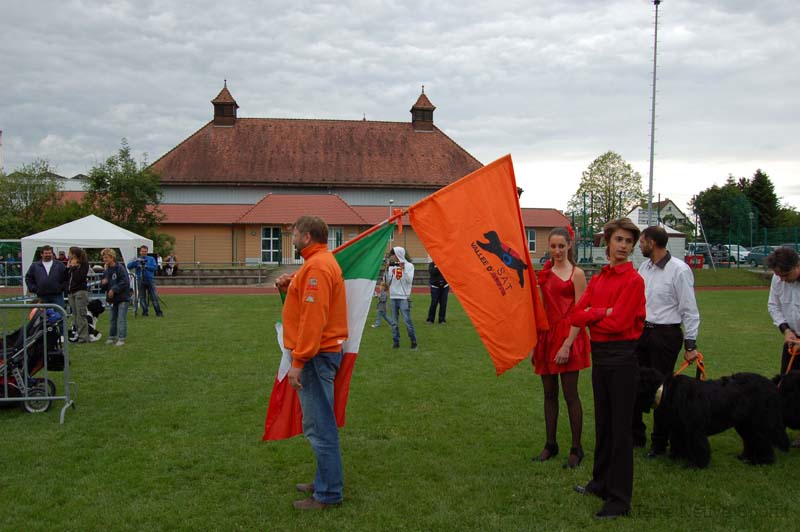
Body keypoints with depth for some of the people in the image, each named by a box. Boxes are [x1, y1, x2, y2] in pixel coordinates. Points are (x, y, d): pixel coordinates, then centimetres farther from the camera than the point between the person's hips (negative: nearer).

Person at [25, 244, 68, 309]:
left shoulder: (59, 265, 8)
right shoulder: (35, 266, 11)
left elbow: (66, 277, 9)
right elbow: (28, 278, 14)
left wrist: (62, 287, -2)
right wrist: (33, 289, 3)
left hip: (57, 296, -1)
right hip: (42, 297, 1)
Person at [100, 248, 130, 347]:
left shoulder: (120, 268, -13)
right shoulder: (106, 270, 10)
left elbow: (125, 282, -19)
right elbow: (103, 285, 19)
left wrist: (114, 289, -21)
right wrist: (103, 283, -5)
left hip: (122, 298, -8)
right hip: (113, 298, 8)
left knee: (121, 319, -8)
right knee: (113, 318, 16)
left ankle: (121, 339, -4)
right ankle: (112, 337, 25)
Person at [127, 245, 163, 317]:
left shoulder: (151, 259, 12)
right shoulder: (137, 259, 13)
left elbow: (155, 267, -3)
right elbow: (129, 266, -1)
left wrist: (145, 266, -15)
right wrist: (135, 261, -17)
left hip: (150, 280, -1)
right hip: (141, 280, 1)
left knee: (154, 297, -6)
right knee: (142, 297, 0)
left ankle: (158, 312, -5)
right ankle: (145, 312, 7)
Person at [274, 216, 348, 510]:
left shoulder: (317, 267, -17)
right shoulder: (321, 262, 16)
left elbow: (313, 318, -23)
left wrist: (298, 361, -22)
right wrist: (289, 287, 6)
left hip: (316, 355, -11)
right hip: (322, 351, 11)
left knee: (320, 426, -5)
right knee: (318, 423, 17)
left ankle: (328, 494, 2)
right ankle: (325, 482, 27)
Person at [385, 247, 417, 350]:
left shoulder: (409, 265, -2)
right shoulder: (392, 266, 9)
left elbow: (409, 280, -12)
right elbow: (387, 281, 7)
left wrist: (403, 269, -19)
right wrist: (387, 270, -5)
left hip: (404, 297, -4)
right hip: (393, 297, 4)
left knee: (407, 321, -6)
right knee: (394, 322, 6)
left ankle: (413, 342, 5)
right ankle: (396, 342, 11)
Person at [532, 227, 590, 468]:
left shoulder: (576, 274, -5)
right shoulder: (544, 273, 12)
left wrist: (567, 344, -17)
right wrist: (535, 343, 13)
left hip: (568, 336, -6)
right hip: (546, 335, 6)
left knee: (570, 394, -2)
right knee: (549, 393, 11)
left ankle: (576, 449, 9)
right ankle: (550, 444, 21)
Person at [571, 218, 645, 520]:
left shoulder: (633, 280, -11)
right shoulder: (597, 280, 10)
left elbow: (618, 322, -18)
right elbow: (576, 316, 2)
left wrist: (589, 317, -2)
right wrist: (603, 312, -13)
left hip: (622, 356, -7)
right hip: (599, 355, 7)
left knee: (620, 427, -1)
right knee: (603, 422, 17)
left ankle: (620, 499, 7)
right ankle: (602, 483, 32)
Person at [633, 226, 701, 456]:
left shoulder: (679, 270, -12)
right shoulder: (644, 267, 8)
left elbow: (690, 310, -10)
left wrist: (690, 345, -10)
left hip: (665, 334, -6)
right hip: (641, 332, 7)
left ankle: (659, 443, 17)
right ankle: (635, 436, 24)